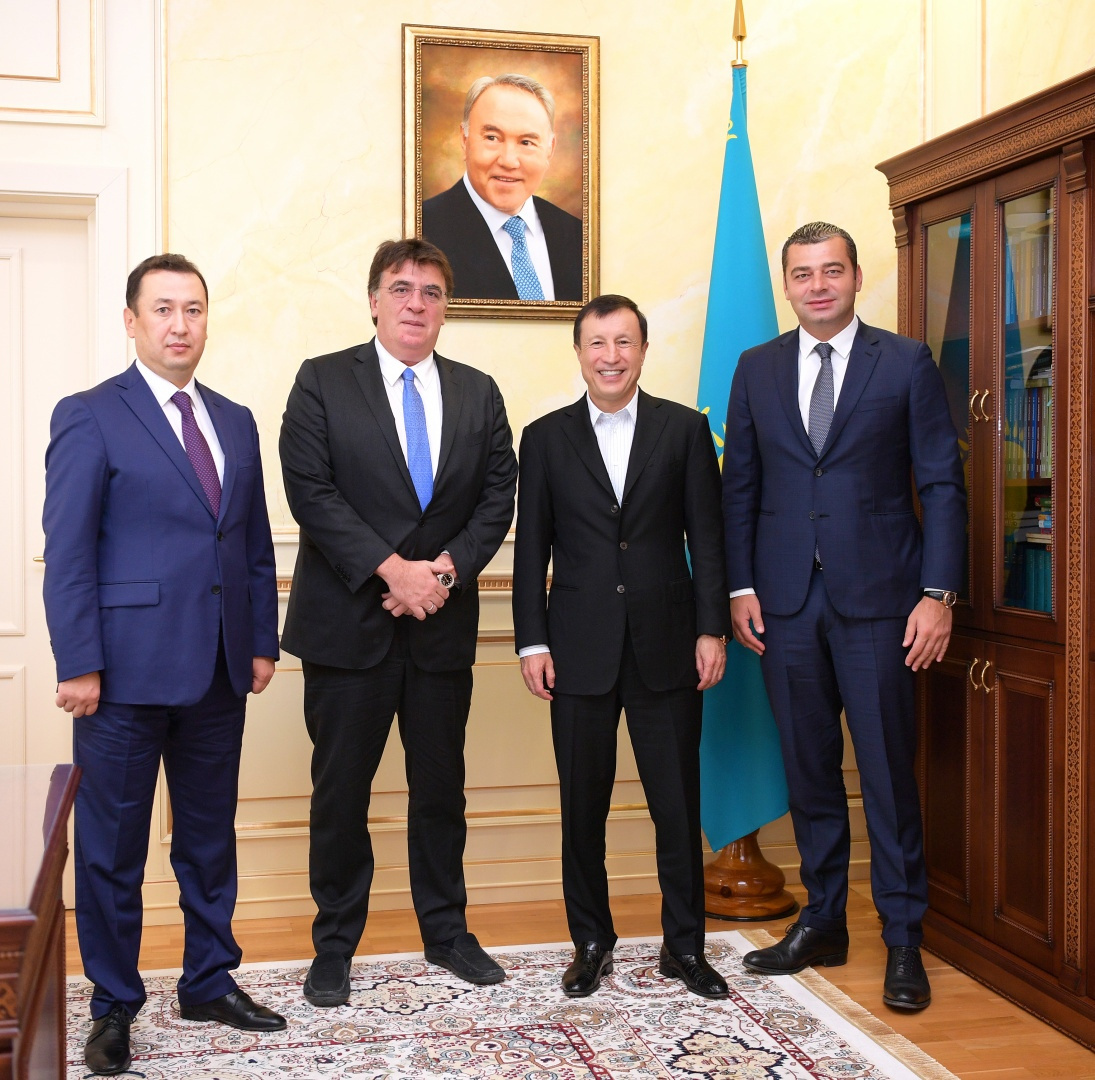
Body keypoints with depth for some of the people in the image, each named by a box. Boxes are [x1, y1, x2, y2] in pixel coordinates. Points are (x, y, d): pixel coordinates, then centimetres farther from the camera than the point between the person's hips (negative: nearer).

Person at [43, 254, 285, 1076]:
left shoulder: (236, 422, 12)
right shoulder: (89, 417, -4)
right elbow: (68, 552, -9)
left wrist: (263, 641, 9)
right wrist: (78, 665, -13)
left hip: (219, 671, 5)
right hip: (128, 670, -5)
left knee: (211, 836, 15)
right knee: (112, 846, 7)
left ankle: (211, 982, 31)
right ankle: (114, 1007, 22)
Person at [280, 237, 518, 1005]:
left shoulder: (478, 393, 10)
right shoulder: (323, 381, -1)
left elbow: (498, 495, 4)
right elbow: (311, 490, -10)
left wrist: (446, 568, -11)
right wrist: (393, 569, -17)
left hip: (443, 622, 3)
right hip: (348, 619, -3)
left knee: (441, 783, 13)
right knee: (341, 789, 5)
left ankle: (446, 930, 28)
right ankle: (334, 946, 19)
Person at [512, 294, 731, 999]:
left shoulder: (685, 429, 5)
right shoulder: (546, 438, 6)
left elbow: (707, 536, 3)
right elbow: (532, 546, 5)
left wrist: (712, 629, -3)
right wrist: (532, 641, -1)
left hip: (667, 643, 0)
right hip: (581, 649, 1)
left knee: (679, 803, 5)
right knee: (583, 806, 8)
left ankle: (684, 945, 20)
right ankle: (591, 943, 24)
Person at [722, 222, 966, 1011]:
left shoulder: (907, 363, 2)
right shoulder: (757, 369, 10)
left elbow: (942, 485, -1)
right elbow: (739, 486, 10)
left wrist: (938, 593, -8)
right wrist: (740, 587, 2)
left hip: (877, 597, -3)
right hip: (787, 600, 3)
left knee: (888, 768, 1)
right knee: (809, 768, 10)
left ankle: (904, 939, 14)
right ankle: (823, 922, 24)